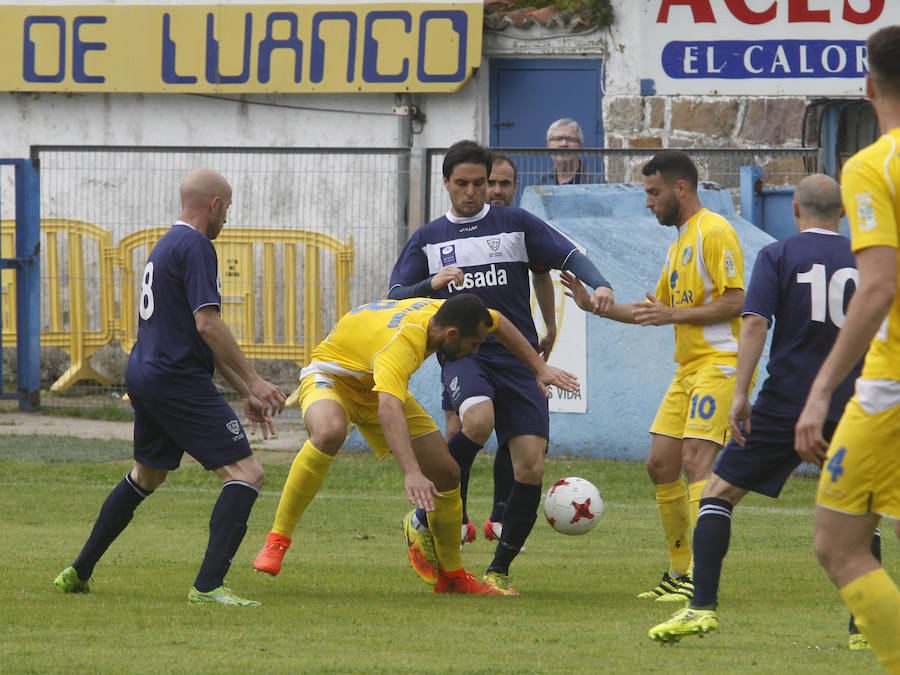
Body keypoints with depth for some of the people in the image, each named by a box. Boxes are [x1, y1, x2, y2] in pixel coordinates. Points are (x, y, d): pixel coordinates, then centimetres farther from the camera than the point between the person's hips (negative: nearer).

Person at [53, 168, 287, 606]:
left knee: (146, 476, 28)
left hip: (144, 378, 10)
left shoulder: (167, 245, 20)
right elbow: (207, 324, -21)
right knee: (246, 473, -10)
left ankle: (79, 572, 32)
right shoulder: (195, 247, -12)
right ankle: (208, 585, -19)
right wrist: (253, 381, -15)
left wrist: (244, 393, 23)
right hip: (179, 383, -10)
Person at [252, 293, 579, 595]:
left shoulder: (438, 311, -15)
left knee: (447, 473, -1)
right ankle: (277, 541, -33)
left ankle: (452, 577, 17)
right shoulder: (401, 344, -40)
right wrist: (411, 474, -66)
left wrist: (539, 368, 7)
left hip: (376, 386, 8)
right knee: (329, 433, -42)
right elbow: (389, 411, -56)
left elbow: (497, 322, 8)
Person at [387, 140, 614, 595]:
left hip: (518, 358, 1)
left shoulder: (516, 224, 11)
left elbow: (568, 256, 5)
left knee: (531, 468, -9)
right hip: (463, 354, -1)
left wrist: (598, 284, -15)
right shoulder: (428, 239, 14)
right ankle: (427, 517, -16)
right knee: (478, 419, -35)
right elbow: (395, 298, 9)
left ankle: (500, 570, 7)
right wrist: (431, 284, -11)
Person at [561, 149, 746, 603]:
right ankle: (680, 572, 12)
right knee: (660, 463, 6)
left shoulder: (714, 232, -9)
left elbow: (735, 301, -17)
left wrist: (673, 315, -17)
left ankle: (702, 578, -23)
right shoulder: (679, 242, 21)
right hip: (689, 369, 10)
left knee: (696, 459, -19)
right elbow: (656, 308, 28)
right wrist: (596, 305, 19)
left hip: (719, 364, -10)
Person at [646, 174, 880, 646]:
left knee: (719, 492, 8)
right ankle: (865, 626, 6)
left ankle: (703, 607, -4)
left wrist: (741, 393, -13)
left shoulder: (778, 255, 0)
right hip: (849, 408, 2)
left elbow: (755, 323, -11)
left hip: (785, 404, -2)